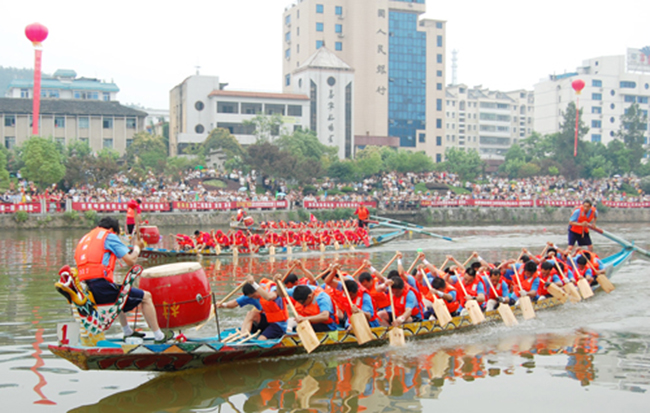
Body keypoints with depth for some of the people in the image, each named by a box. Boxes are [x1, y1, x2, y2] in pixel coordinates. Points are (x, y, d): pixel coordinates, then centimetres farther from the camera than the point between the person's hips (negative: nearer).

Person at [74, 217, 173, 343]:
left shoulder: (84, 239, 24)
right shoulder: (109, 236, 3)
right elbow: (130, 261, 1)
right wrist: (137, 247, 21)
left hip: (86, 291, 8)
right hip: (102, 288, -8)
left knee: (119, 293, 40)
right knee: (146, 296, 6)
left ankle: (127, 332, 49)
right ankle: (159, 336, 10)